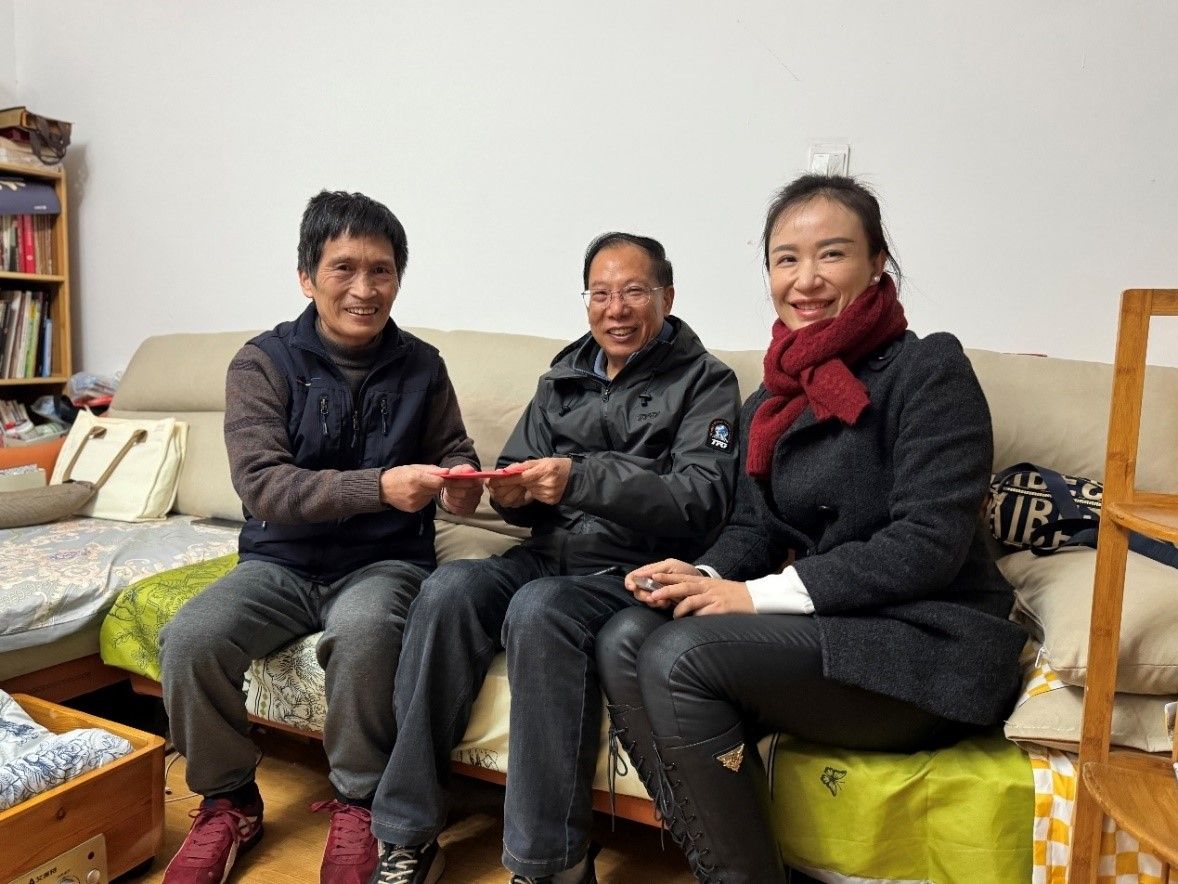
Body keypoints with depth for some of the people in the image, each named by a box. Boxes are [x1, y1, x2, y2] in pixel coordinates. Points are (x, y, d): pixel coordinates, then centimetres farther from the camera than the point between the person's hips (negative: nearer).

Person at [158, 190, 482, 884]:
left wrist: (461, 480, -15)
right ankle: (229, 804, 5)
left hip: (385, 561, -1)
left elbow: (454, 450, 12)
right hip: (282, 560, 1)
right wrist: (379, 486, -29)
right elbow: (261, 483, -14)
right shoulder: (264, 363, -3)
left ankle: (359, 806, -6)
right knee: (190, 640, -25)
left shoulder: (421, 366, 3)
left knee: (364, 633, -34)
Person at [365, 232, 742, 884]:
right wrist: (510, 493, -8)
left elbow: (700, 500, -13)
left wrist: (580, 479, -23)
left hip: (634, 574, -5)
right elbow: (518, 476, 18)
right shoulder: (563, 378, 19)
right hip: (545, 557, 5)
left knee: (539, 609, -33)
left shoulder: (704, 383, 2)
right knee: (449, 588, -22)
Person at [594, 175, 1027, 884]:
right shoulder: (769, 404, 13)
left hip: (926, 644, -6)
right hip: (823, 632, 7)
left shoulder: (930, 369, -8)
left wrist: (759, 594, -19)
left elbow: (928, 544, -17)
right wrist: (703, 578, -10)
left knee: (680, 657, -25)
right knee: (626, 638, -15)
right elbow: (753, 529, 14)